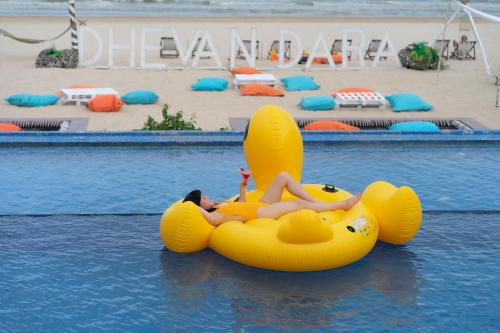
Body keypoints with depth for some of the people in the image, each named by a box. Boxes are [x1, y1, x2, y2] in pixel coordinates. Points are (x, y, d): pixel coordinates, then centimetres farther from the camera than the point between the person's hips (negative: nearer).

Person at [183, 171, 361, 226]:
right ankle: (342, 204, -3)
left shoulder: (219, 206, 15)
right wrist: (194, 207, -33)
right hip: (260, 213, -10)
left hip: (261, 205, 10)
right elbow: (212, 219, -42)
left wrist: (242, 188, 17)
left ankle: (316, 202, 2)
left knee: (283, 177, 2)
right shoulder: (214, 214, -15)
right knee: (300, 204, -15)